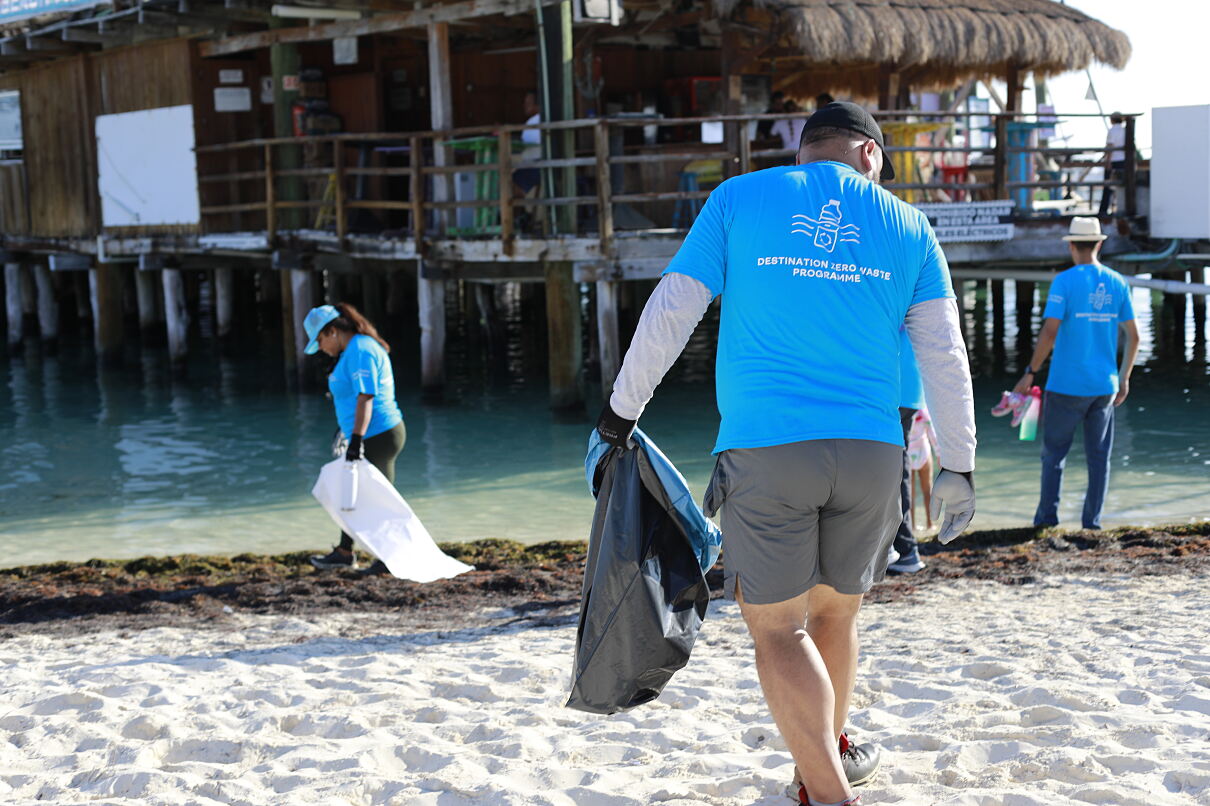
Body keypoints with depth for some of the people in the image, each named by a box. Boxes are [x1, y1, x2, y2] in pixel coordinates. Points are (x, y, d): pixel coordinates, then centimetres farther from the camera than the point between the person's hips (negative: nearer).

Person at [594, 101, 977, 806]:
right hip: (872, 451, 3)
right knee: (836, 611, 21)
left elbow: (670, 311, 2)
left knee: (778, 628, 4)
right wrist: (959, 467, 10)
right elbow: (945, 356, 6)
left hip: (764, 449, -3)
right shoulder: (907, 225, 11)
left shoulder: (739, 199, 6)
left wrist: (622, 410, 11)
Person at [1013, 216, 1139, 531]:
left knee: (1054, 451, 6)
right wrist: (1124, 378, 17)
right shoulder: (1117, 283, 5)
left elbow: (1050, 331, -17)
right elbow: (1133, 336, 7)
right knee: (1098, 454, 9)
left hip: (1066, 386, -4)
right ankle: (1092, 519, 10)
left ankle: (1047, 515, 4)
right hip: (1104, 385, 4)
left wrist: (1030, 373, -9)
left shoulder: (1065, 281, -10)